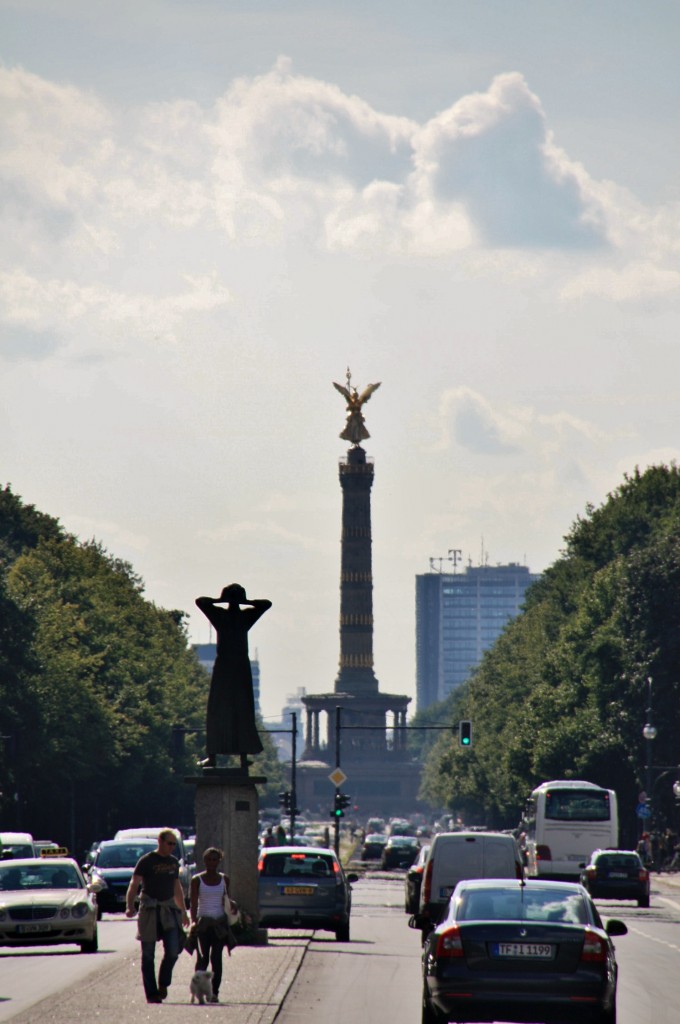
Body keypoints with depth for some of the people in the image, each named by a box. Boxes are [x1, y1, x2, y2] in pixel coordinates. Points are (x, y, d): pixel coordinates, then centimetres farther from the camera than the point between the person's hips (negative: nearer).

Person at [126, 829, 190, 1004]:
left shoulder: (174, 862, 14)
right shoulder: (146, 861, -4)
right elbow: (134, 884, -10)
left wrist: (183, 911, 29)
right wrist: (130, 906, -25)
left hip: (169, 908, 4)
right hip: (149, 909, -4)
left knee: (173, 951, -8)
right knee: (148, 954, -1)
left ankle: (163, 984, 14)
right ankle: (151, 993, 4)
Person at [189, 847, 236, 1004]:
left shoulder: (224, 879, 9)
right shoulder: (197, 880, 2)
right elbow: (194, 903, -3)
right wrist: (193, 921, -16)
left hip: (219, 923, 2)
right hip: (203, 922, -2)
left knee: (216, 958, -4)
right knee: (202, 957, -11)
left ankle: (214, 991, -3)